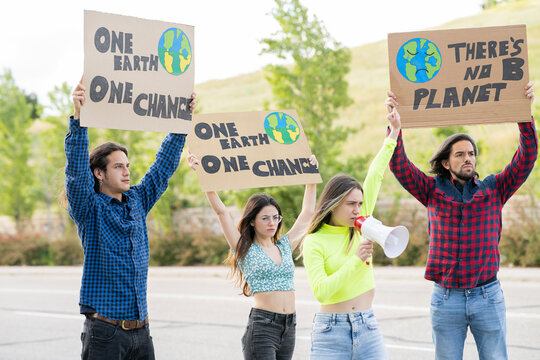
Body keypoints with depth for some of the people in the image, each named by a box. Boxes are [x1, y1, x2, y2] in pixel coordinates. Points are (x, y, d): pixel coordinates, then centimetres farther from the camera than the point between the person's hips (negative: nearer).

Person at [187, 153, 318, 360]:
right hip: (261, 326, -5)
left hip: (289, 327, 5)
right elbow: (221, 211, -5)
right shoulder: (245, 250, 2)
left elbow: (307, 213, 22)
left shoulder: (284, 247, 14)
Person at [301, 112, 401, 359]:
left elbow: (374, 178, 10)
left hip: (368, 328, 4)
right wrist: (356, 261, -19)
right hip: (331, 331, -4)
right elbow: (320, 291, -17)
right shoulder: (314, 242, -6)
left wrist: (393, 135, 13)